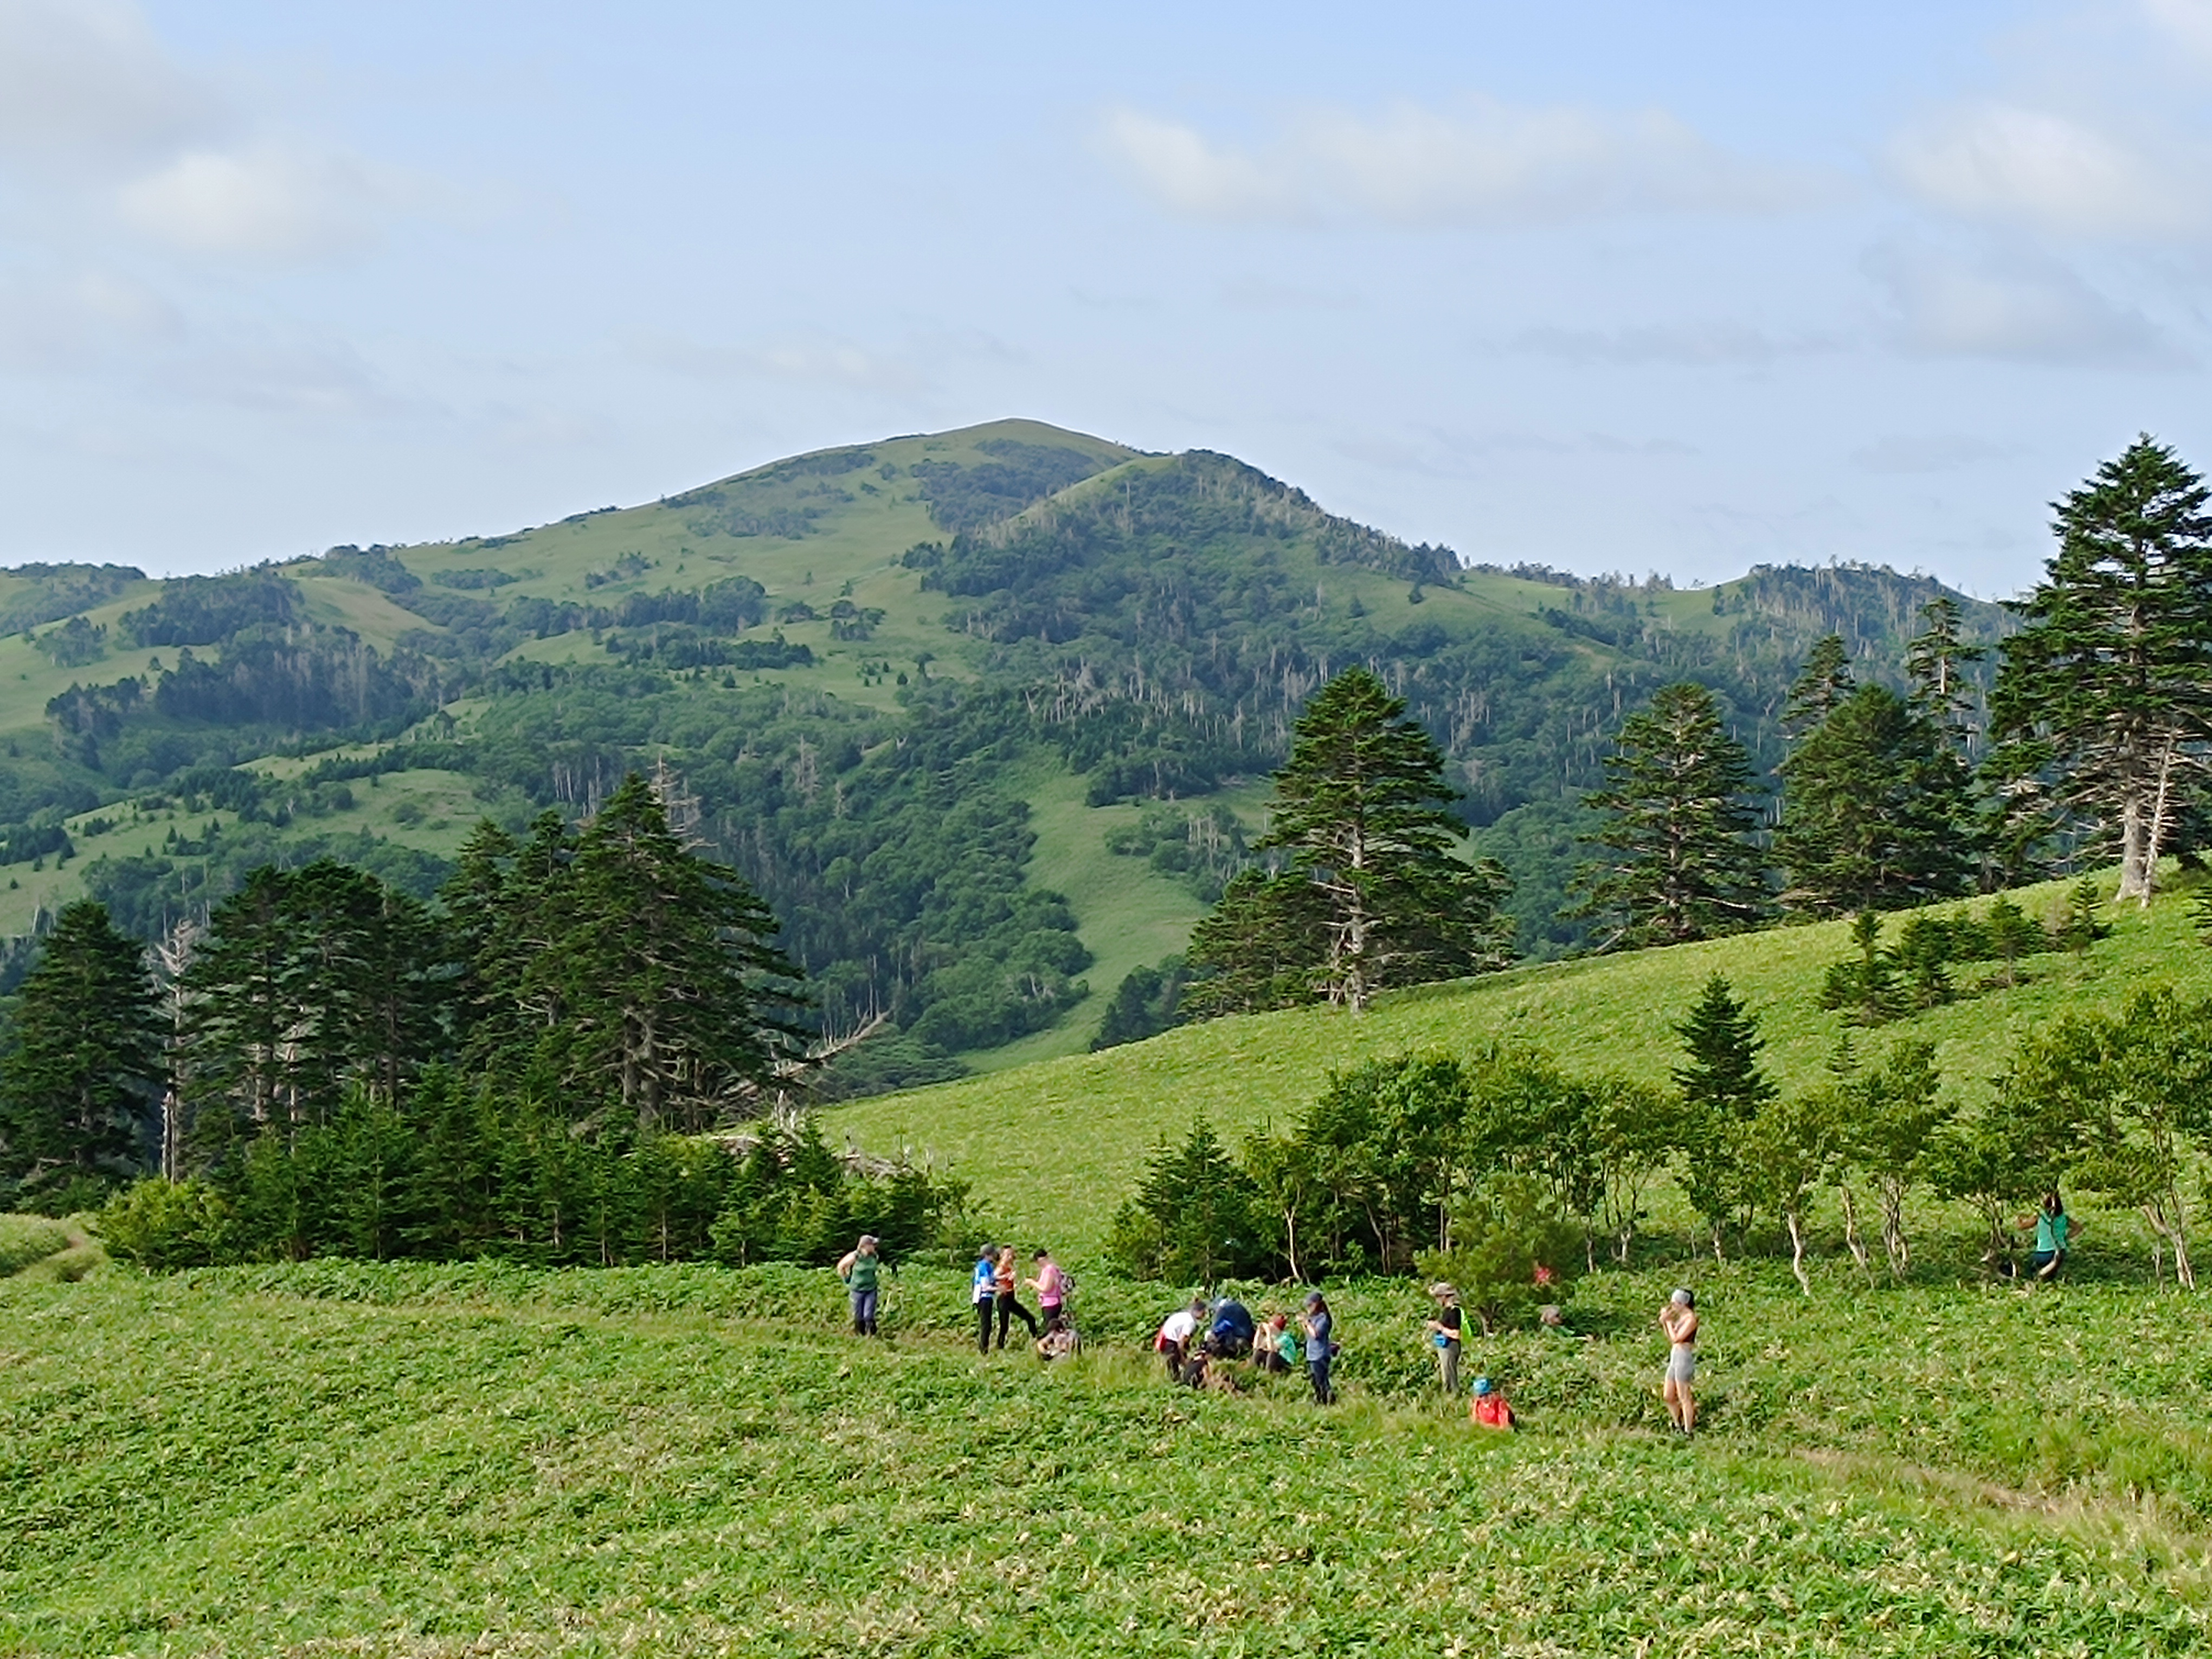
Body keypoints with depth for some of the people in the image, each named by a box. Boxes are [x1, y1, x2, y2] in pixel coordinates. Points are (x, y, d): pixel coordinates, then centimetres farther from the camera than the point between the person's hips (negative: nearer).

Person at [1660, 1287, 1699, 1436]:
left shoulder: (1691, 1319, -13)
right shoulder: (1681, 1317, 14)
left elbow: (1676, 1338, -18)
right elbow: (1671, 1339, 16)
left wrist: (1669, 1322, -9)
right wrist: (1664, 1322, 8)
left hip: (1684, 1356, -9)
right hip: (1675, 1357, 9)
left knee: (1684, 1398, -4)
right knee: (1669, 1397, 13)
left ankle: (1688, 1431, 3)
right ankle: (1678, 1427, 26)